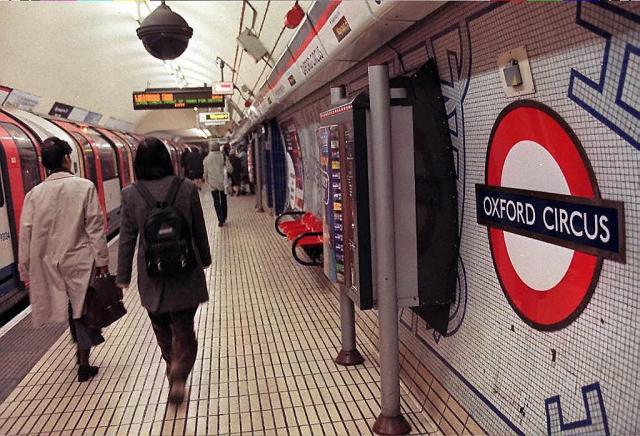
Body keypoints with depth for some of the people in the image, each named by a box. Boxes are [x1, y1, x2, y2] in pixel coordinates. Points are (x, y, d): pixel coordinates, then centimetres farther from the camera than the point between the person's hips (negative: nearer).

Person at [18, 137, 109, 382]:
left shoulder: (34, 194, -2)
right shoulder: (84, 187, -10)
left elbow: (26, 235, -1)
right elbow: (95, 226, -11)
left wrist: (25, 271, 7)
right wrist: (102, 259, -4)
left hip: (50, 264, 3)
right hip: (80, 261, -3)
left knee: (73, 309, 18)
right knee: (83, 310, 8)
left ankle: (81, 357, 30)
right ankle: (84, 366, 12)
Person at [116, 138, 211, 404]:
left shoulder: (130, 194, -9)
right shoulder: (187, 188, -8)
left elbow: (127, 238, -4)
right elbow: (199, 230, 0)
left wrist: (123, 276, 7)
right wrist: (205, 259, 16)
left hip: (151, 273, 1)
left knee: (161, 326, 22)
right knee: (183, 328, 10)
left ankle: (172, 367, 41)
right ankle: (179, 376, -5)